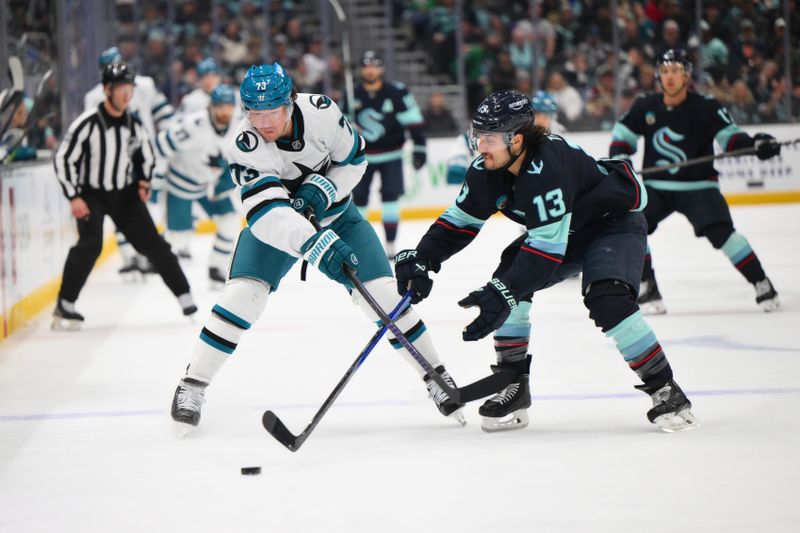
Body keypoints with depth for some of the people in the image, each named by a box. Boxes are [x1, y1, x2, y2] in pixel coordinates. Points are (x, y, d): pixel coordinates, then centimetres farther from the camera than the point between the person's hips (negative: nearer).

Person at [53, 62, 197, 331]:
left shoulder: (134, 124, -2)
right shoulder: (87, 123, -19)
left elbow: (145, 155, 18)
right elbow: (63, 159, -16)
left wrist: (144, 182, 5)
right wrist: (74, 197, -18)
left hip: (125, 194, 5)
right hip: (91, 194, -5)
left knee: (152, 242, 1)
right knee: (90, 244, -24)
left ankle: (184, 295, 10)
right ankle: (64, 306, -15)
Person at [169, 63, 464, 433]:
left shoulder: (321, 112, -24)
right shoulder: (245, 146, -31)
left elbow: (354, 159, -5)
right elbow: (267, 213, -42)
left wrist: (325, 187, -24)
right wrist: (317, 246, -55)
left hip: (333, 213, 2)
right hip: (275, 222, -2)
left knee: (381, 293, -8)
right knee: (243, 293, -20)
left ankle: (436, 375, 7)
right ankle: (192, 384, -7)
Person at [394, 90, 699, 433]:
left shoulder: (547, 168, -37)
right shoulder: (487, 171, -12)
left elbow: (548, 245, -40)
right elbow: (460, 221, 0)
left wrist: (505, 293, -47)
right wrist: (421, 259, -14)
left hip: (615, 222, -8)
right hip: (563, 231, 8)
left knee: (607, 299, -29)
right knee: (509, 282, -9)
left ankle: (665, 389, -18)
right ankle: (514, 386, 1)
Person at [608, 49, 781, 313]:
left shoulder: (706, 108, -10)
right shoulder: (645, 107, 0)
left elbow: (729, 136, -11)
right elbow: (623, 132, 13)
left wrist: (754, 144, -29)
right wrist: (619, 156, -4)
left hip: (698, 185, -4)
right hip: (656, 187, 4)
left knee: (721, 231, -20)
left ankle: (762, 284, -8)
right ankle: (648, 289, -2)